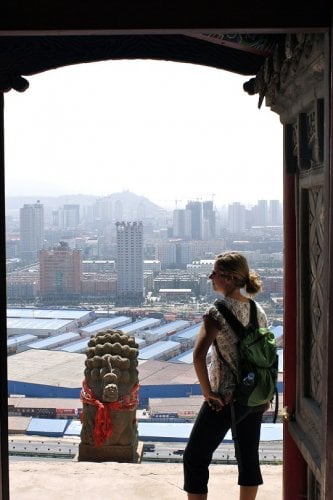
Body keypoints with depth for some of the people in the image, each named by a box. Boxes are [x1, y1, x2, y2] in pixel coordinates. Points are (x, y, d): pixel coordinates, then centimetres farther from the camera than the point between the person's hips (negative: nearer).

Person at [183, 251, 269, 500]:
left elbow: (199, 355, -25)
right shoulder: (258, 310, 4)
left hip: (227, 398, -7)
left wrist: (208, 392, -16)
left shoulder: (217, 311, -16)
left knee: (195, 458, 6)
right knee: (249, 458, 16)